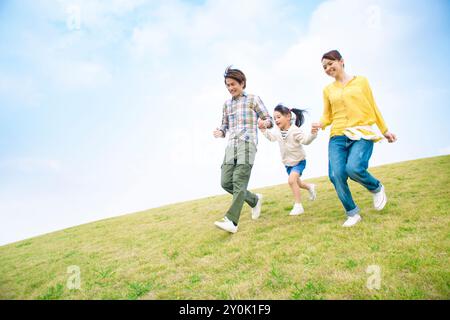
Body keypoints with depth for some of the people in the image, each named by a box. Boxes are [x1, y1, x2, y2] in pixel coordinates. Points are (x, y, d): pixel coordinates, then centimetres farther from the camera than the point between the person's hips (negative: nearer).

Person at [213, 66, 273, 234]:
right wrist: (220, 132, -2)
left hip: (247, 144, -6)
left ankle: (231, 221, -22)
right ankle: (254, 199, 22)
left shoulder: (253, 99, 7)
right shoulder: (227, 104, 21)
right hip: (231, 146, 6)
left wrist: (265, 123, -19)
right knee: (226, 182, -2)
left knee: (239, 181, -17)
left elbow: (269, 120, 6)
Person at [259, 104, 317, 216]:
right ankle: (310, 187, 54)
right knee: (296, 183, 20)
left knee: (291, 180, -25)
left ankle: (298, 206, -13)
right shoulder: (278, 132, -3)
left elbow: (306, 140, -37)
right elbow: (271, 137, 18)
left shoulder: (295, 130, -25)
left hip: (299, 161, -8)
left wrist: (313, 133, -56)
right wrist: (263, 129, 6)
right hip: (288, 163, 8)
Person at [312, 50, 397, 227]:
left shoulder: (361, 81, 10)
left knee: (354, 168, -28)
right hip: (337, 137, 3)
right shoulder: (328, 90, 15)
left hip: (362, 134, -3)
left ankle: (377, 188, 7)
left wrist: (385, 130, 15)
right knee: (336, 174, -16)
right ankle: (352, 213, 5)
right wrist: (320, 124, -5)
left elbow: (373, 107, 14)